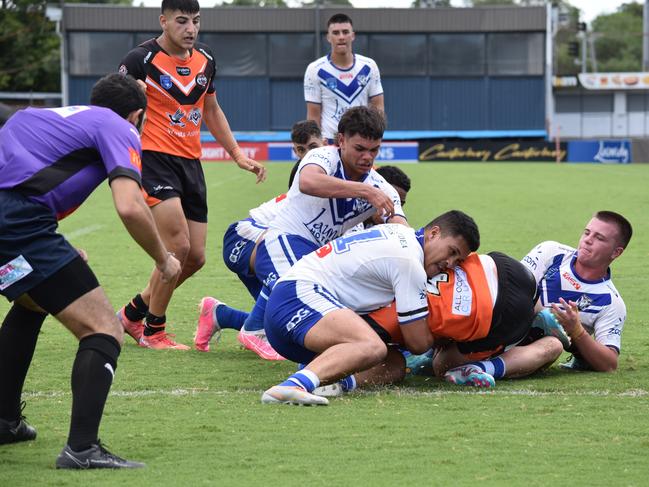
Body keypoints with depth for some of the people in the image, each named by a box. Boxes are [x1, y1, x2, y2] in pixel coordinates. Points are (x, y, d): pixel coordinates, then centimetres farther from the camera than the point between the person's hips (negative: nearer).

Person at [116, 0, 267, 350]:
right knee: (179, 245, -18)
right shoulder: (141, 59, -10)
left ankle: (133, 312, 25)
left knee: (195, 257, 5)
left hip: (190, 163, 7)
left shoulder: (205, 61, 11)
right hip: (154, 159, -7)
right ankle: (153, 331, -1)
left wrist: (238, 156, 20)